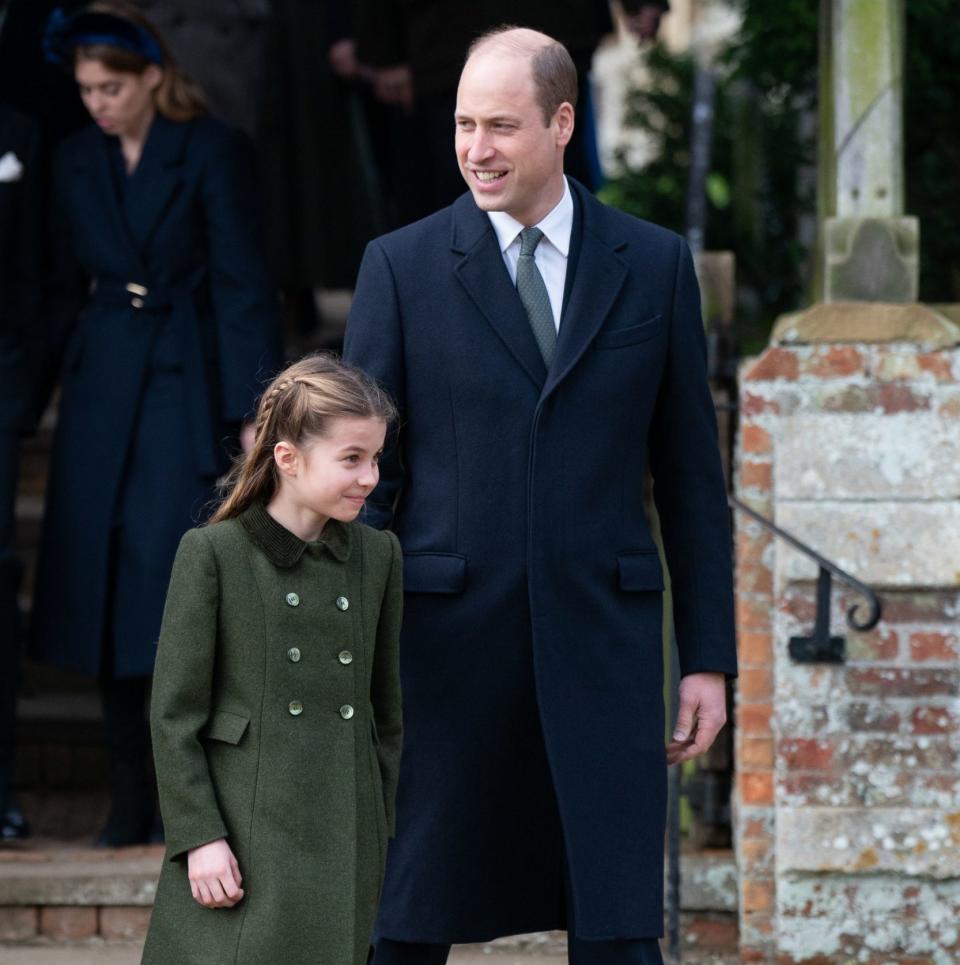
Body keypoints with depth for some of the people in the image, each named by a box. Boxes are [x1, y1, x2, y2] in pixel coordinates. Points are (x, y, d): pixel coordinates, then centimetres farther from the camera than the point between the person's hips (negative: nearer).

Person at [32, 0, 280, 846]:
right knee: (105, 584, 3)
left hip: (186, 387, -5)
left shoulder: (214, 152, -6)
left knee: (171, 574, -11)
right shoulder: (77, 161, 9)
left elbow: (244, 286, -8)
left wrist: (252, 408, -13)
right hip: (101, 390, 5)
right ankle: (130, 800, 10)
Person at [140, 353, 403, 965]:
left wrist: (381, 836, 13)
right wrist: (199, 836, -9)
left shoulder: (378, 556, 10)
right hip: (241, 836, -4)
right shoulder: (213, 554, -4)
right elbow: (174, 713, -4)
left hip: (343, 842, 4)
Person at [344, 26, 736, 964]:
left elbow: (689, 473, 9)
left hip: (601, 639, 1)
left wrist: (708, 657, 6)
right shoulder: (401, 267, 3)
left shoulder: (655, 265, 6)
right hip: (446, 637, 0)